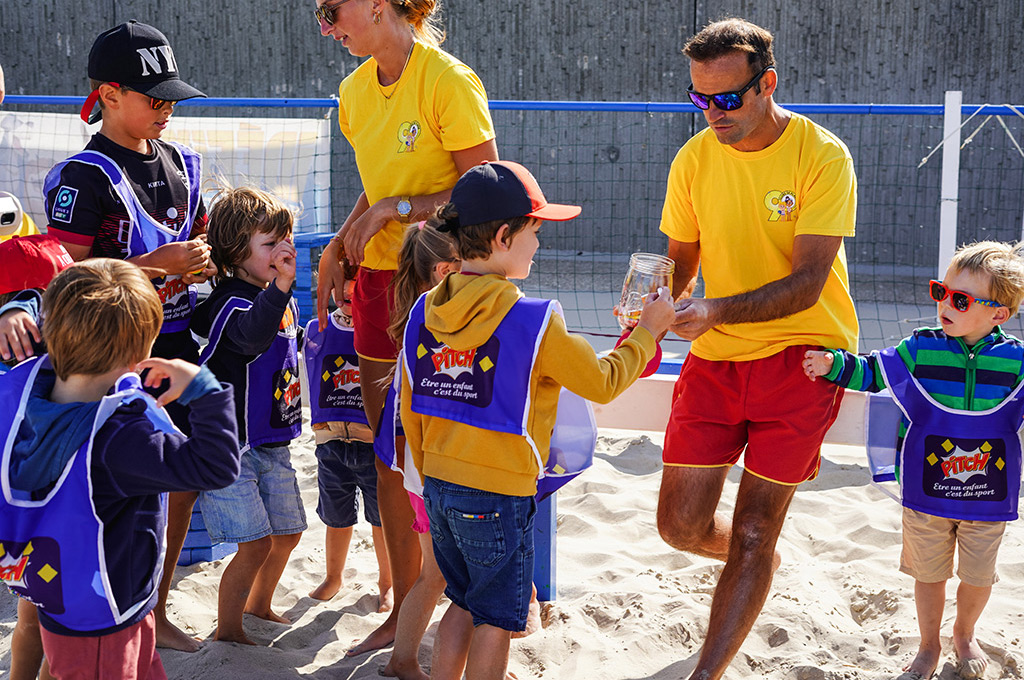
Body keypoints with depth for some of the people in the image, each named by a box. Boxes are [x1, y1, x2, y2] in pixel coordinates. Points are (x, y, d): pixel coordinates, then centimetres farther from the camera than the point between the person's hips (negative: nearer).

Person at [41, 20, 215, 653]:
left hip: (176, 344, 7)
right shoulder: (84, 175, -13)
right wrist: (160, 261, -24)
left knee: (183, 482, 14)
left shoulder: (179, 162, 10)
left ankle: (155, 612, 31)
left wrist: (201, 262, 1)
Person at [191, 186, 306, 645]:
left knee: (287, 533, 17)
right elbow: (253, 333, -44)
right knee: (255, 545, -9)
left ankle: (258, 605, 41)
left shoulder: (284, 301, 7)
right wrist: (280, 283, -55)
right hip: (229, 447, -8)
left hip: (273, 444, 8)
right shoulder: (229, 303, -20)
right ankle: (227, 630, 11)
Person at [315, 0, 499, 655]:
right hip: (380, 277, 7)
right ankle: (404, 612, 23)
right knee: (390, 456, 10)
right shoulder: (355, 92, 10)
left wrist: (397, 208, -18)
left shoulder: (448, 80, -14)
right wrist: (338, 248, 6)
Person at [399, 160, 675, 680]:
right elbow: (602, 383, -8)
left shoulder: (424, 313, 1)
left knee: (465, 602, 23)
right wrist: (648, 331, 7)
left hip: (439, 487, 6)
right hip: (500, 494, -6)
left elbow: (410, 410, 8)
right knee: (496, 617, 11)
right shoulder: (533, 322, -18)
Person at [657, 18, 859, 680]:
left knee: (751, 533, -5)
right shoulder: (693, 161, -1)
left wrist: (716, 312, -34)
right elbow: (680, 264, 8)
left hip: (801, 352, -4)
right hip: (714, 356, 4)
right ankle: (762, 559, 38)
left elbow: (807, 282, -20)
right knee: (681, 525, 5)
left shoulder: (822, 156, -14)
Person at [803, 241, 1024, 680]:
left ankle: (964, 636, 44)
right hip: (927, 492, 0)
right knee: (929, 573, 13)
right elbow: (871, 373, 1)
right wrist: (833, 365, -14)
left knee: (977, 577, 15)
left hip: (988, 496, 0)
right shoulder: (920, 349, -7)